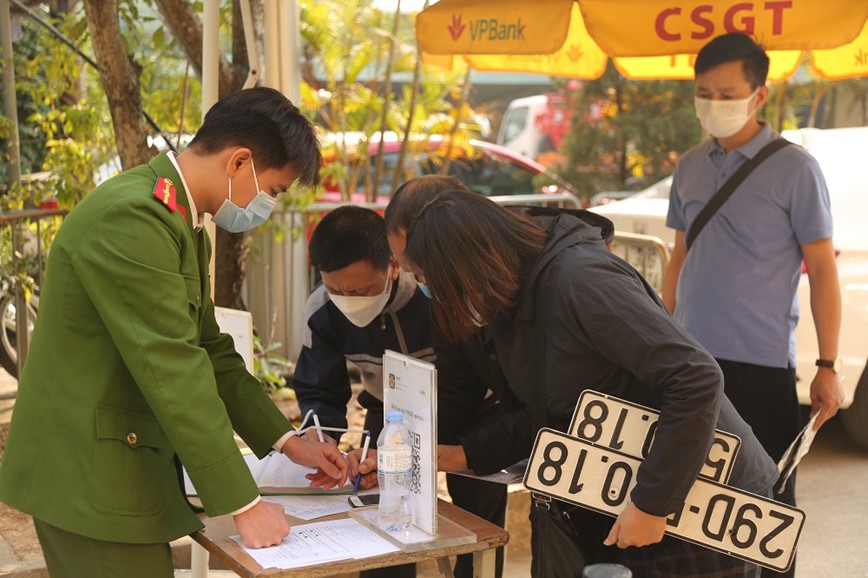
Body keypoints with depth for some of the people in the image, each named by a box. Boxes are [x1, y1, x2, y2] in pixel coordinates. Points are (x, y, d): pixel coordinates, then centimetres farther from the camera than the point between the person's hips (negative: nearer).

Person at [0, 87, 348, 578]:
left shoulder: (179, 220, 11)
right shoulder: (132, 219, -22)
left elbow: (208, 349, 15)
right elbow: (174, 375, -25)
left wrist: (286, 441, 9)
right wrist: (244, 505, -21)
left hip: (123, 466, 10)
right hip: (90, 477, -10)